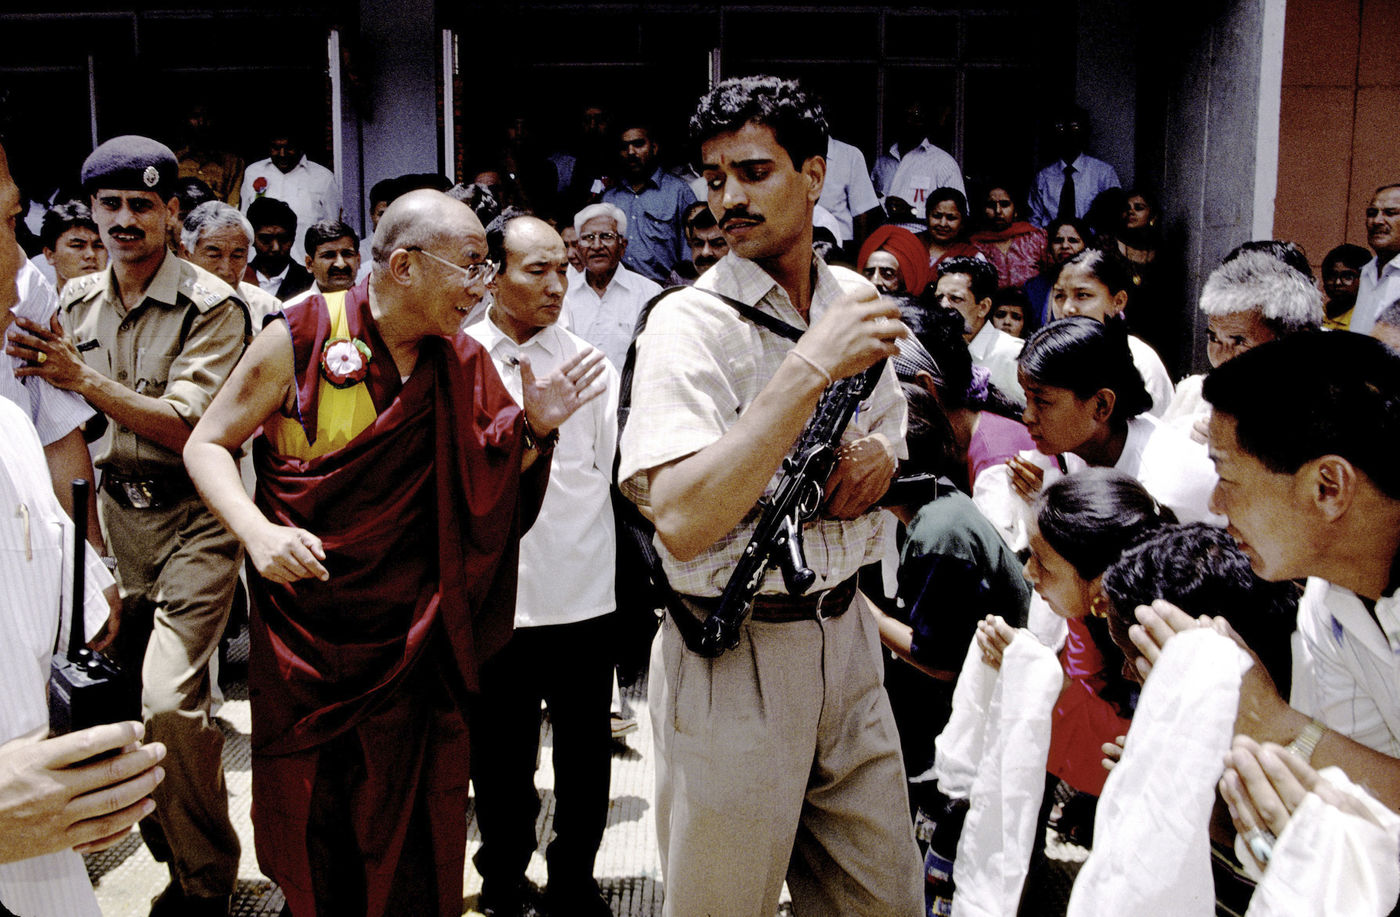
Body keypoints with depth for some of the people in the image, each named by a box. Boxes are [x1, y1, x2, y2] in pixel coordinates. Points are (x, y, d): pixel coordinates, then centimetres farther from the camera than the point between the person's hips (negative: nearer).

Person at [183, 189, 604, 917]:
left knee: (406, 826, 10)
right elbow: (207, 444, -5)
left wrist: (536, 428, -12)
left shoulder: (464, 365, 1)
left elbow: (488, 495, 6)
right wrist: (258, 532, -21)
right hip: (303, 620, -2)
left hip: (412, 631, 2)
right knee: (308, 809, 13)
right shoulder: (303, 336, -10)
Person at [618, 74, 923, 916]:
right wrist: (811, 366, -30)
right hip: (734, 653, -6)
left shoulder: (855, 301, 6)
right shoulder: (690, 323, -14)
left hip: (844, 634, 6)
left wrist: (880, 458, -4)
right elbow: (682, 524, -28)